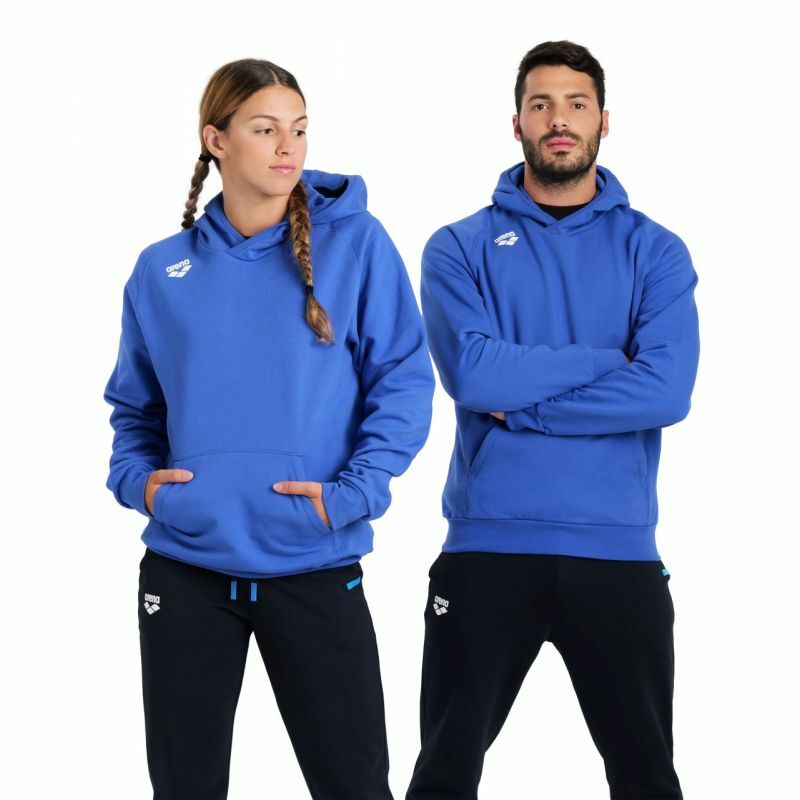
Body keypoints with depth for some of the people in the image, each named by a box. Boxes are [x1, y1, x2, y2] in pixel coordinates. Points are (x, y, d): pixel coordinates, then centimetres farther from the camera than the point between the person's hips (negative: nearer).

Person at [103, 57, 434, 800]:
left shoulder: (355, 242, -2)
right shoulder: (161, 270, 6)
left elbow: (403, 381, -3)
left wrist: (352, 492, -15)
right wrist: (135, 476, -3)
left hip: (315, 566, -2)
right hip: (185, 565, 2)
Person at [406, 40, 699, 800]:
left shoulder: (654, 251, 4)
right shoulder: (460, 247, 3)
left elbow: (667, 390, -12)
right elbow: (471, 372, -15)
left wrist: (520, 403, -13)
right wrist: (610, 358, -10)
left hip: (617, 551, 1)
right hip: (487, 546, 0)